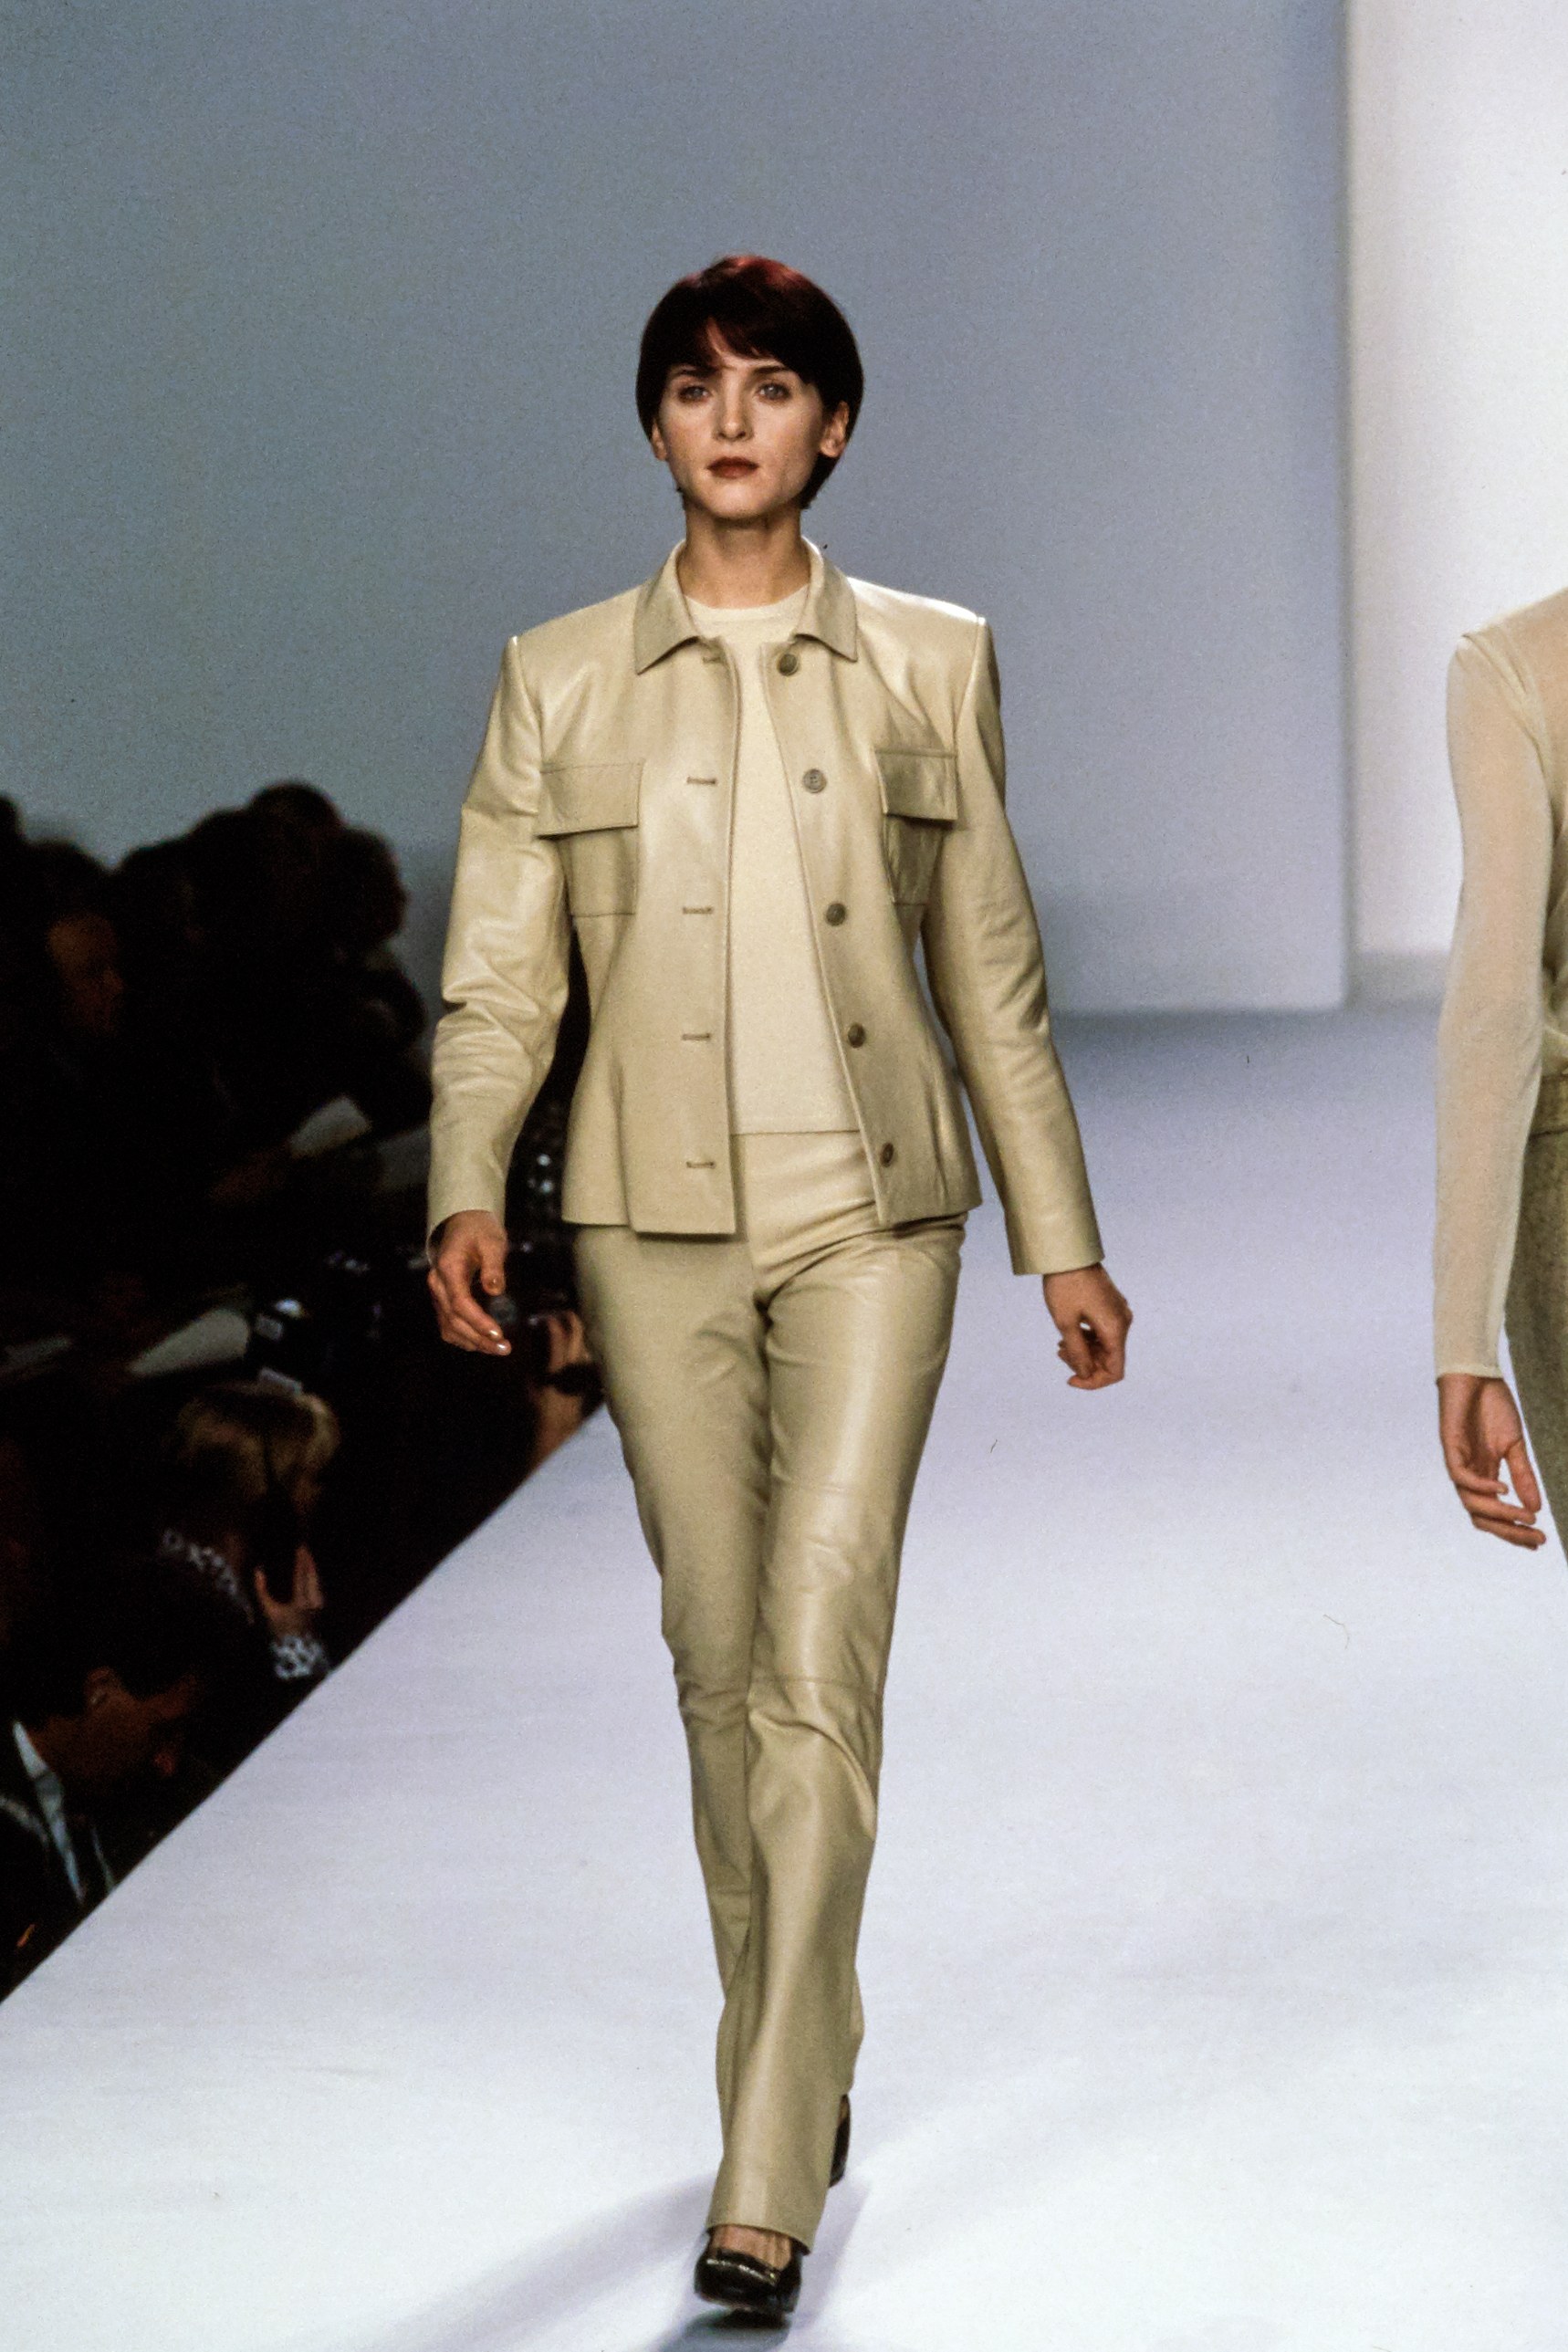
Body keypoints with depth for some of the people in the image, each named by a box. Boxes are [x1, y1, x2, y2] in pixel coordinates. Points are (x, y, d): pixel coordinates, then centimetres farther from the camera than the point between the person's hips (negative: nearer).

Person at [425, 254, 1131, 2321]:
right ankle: (807, 2065, 29)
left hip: (870, 1216, -1)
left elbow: (991, 974, 10)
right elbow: (498, 977, 2)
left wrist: (1065, 1237, 9)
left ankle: (768, 2182, -13)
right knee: (720, 1658, 9)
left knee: (819, 1661, -12)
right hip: (658, 1220, 2)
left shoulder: (931, 664, 6)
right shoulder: (559, 682, 6)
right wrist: (468, 1196, -14)